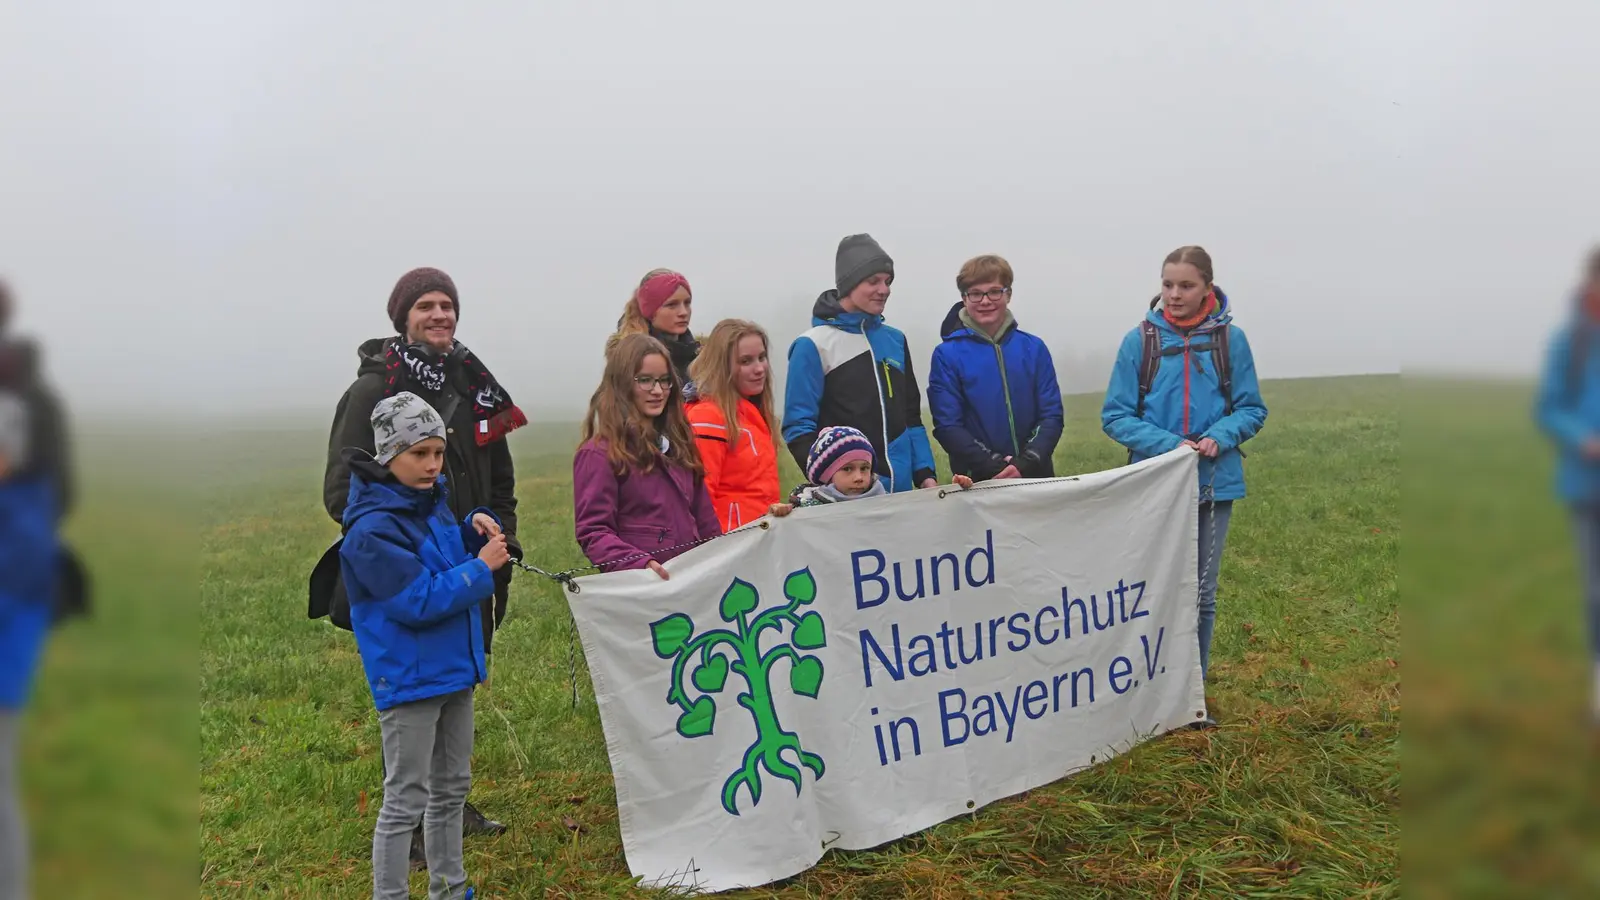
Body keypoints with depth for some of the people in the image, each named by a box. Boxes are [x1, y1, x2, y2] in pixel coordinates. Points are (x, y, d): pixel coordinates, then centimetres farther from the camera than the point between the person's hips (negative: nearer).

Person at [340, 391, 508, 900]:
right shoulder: (373, 529, -20)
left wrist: (477, 528, -2)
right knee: (406, 800, 1)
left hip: (454, 667, 9)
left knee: (452, 786, 20)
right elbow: (419, 599, -24)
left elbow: (451, 556, 17)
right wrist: (481, 567, -19)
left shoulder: (431, 501, 5)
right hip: (409, 678, -9)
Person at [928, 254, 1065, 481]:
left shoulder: (1034, 348, 4)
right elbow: (947, 426, -8)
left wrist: (1025, 464, -15)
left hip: (1035, 476, 2)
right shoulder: (947, 355, -3)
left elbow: (1052, 415, 1)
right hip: (979, 481, -2)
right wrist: (997, 467, -18)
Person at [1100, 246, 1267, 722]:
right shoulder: (1140, 339, -4)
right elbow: (1115, 416, -4)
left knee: (1201, 594, 12)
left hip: (1213, 483, 1)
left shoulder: (1230, 339, -2)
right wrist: (1169, 444, -17)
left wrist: (1219, 437, -16)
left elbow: (1252, 409, 4)